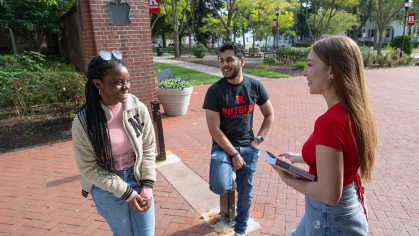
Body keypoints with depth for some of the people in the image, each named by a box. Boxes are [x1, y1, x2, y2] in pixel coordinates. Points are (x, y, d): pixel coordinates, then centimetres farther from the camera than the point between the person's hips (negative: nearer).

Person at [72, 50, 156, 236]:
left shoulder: (138, 109, -14)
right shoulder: (83, 122, -19)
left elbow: (148, 148, -5)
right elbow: (88, 168, -12)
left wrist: (147, 186, -8)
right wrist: (126, 193, -12)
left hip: (138, 178, 2)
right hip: (107, 188, -1)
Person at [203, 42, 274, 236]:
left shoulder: (255, 86, -3)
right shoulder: (215, 91, -12)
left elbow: (269, 114, 10)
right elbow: (214, 129, -13)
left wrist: (259, 139, -1)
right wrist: (233, 154, -14)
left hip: (248, 147, 2)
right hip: (223, 145, -2)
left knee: (246, 191, 11)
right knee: (219, 187, -22)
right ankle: (229, 175, 17)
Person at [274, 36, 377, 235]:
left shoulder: (329, 122, -32)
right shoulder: (360, 110, -5)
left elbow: (329, 195, -28)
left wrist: (287, 178, -15)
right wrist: (299, 158, 9)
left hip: (330, 219, -7)